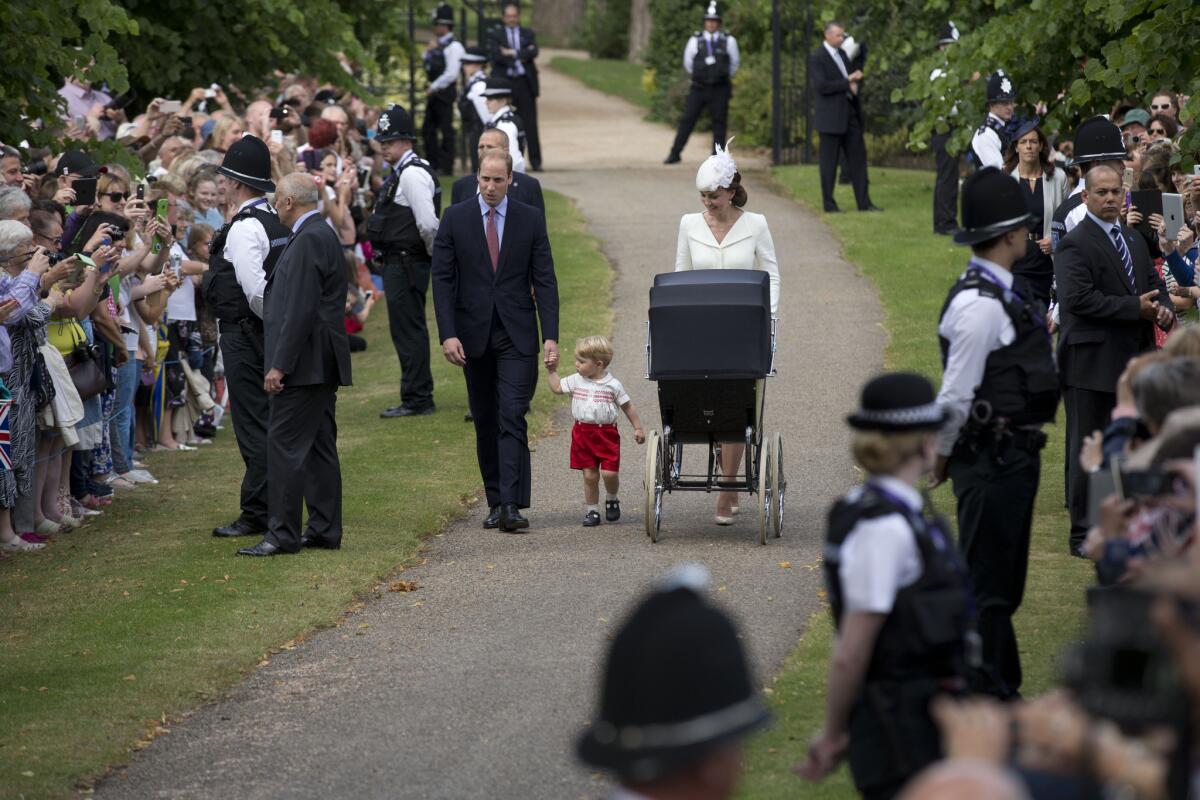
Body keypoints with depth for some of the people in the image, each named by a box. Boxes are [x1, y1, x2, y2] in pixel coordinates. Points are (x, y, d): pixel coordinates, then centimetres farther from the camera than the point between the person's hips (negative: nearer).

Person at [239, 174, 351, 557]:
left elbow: (301, 310, -22)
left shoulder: (308, 240, -17)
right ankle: (324, 530, 16)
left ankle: (283, 534, -7)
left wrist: (280, 365, -21)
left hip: (306, 362, -11)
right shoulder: (321, 235, 16)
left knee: (285, 446, -8)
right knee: (319, 448, 12)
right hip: (322, 364, 11)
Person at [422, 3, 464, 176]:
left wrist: (434, 87, -14)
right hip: (434, 92, 9)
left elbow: (451, 74, -18)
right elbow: (427, 64, 24)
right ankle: (433, 163, 18)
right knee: (428, 129, 11)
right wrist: (429, 52, 5)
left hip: (445, 91, -9)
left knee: (446, 129, -5)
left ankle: (446, 167, -2)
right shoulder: (438, 45, 15)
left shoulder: (453, 47, -12)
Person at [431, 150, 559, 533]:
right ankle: (495, 502, 17)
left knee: (512, 419, -12)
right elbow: (442, 279, 1)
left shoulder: (531, 219, 2)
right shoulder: (456, 218, 2)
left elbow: (544, 281, 1)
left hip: (517, 335, -2)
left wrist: (551, 336, -7)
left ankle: (511, 506, -18)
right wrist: (448, 334, -9)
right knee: (485, 423, 9)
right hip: (474, 335, 2)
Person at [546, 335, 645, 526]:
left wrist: (638, 428, 3)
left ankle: (611, 500, 18)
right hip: (583, 433, 3)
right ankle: (592, 510, 15)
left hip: (607, 433, -3)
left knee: (609, 473, -10)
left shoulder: (612, 385, -5)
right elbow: (556, 388, 16)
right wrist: (552, 370, 9)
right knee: (590, 475, 4)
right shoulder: (576, 381, 4)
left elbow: (627, 406, 3)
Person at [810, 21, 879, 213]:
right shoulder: (817, 58, -8)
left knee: (858, 158, 5)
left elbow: (855, 80, 22)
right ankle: (828, 203, 7)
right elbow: (820, 86, -19)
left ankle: (863, 202, 6)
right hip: (831, 117, -7)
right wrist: (848, 82, -17)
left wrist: (856, 85, -3)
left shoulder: (842, 54, 16)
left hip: (850, 114, 7)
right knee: (829, 162, -1)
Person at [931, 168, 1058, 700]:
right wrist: (942, 455, -7)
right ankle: (982, 696, 1)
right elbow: (956, 394, -19)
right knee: (986, 582, -4)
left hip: (1016, 454, 10)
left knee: (1005, 581, 18)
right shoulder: (978, 304, -21)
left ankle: (1002, 686, 28)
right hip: (991, 459, -10)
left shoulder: (1010, 292, 12)